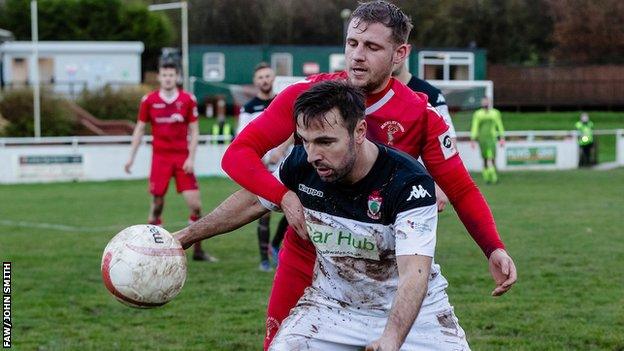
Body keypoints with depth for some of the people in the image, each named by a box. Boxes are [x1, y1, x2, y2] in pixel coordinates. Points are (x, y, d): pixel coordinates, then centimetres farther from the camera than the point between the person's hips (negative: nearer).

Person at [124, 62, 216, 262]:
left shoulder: (188, 100, 0)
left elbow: (194, 130, 2)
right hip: (160, 157, 0)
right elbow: (140, 129, 9)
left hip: (183, 157, 0)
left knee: (195, 204, -5)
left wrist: (191, 158, -7)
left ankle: (198, 251, 6)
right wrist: (131, 157, 5)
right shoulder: (149, 100, 1)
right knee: (157, 202, 1)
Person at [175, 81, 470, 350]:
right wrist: (185, 237, 10)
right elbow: (252, 201, 8)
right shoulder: (301, 164, -13)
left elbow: (414, 273, -35)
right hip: (333, 303, 3)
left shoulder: (409, 182, -27)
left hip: (410, 309, -2)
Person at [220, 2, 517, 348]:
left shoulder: (421, 115, -9)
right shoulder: (308, 94, -10)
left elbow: (461, 191, -4)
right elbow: (238, 154, -11)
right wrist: (285, 197, -27)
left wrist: (494, 249, -19)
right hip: (304, 258, 0)